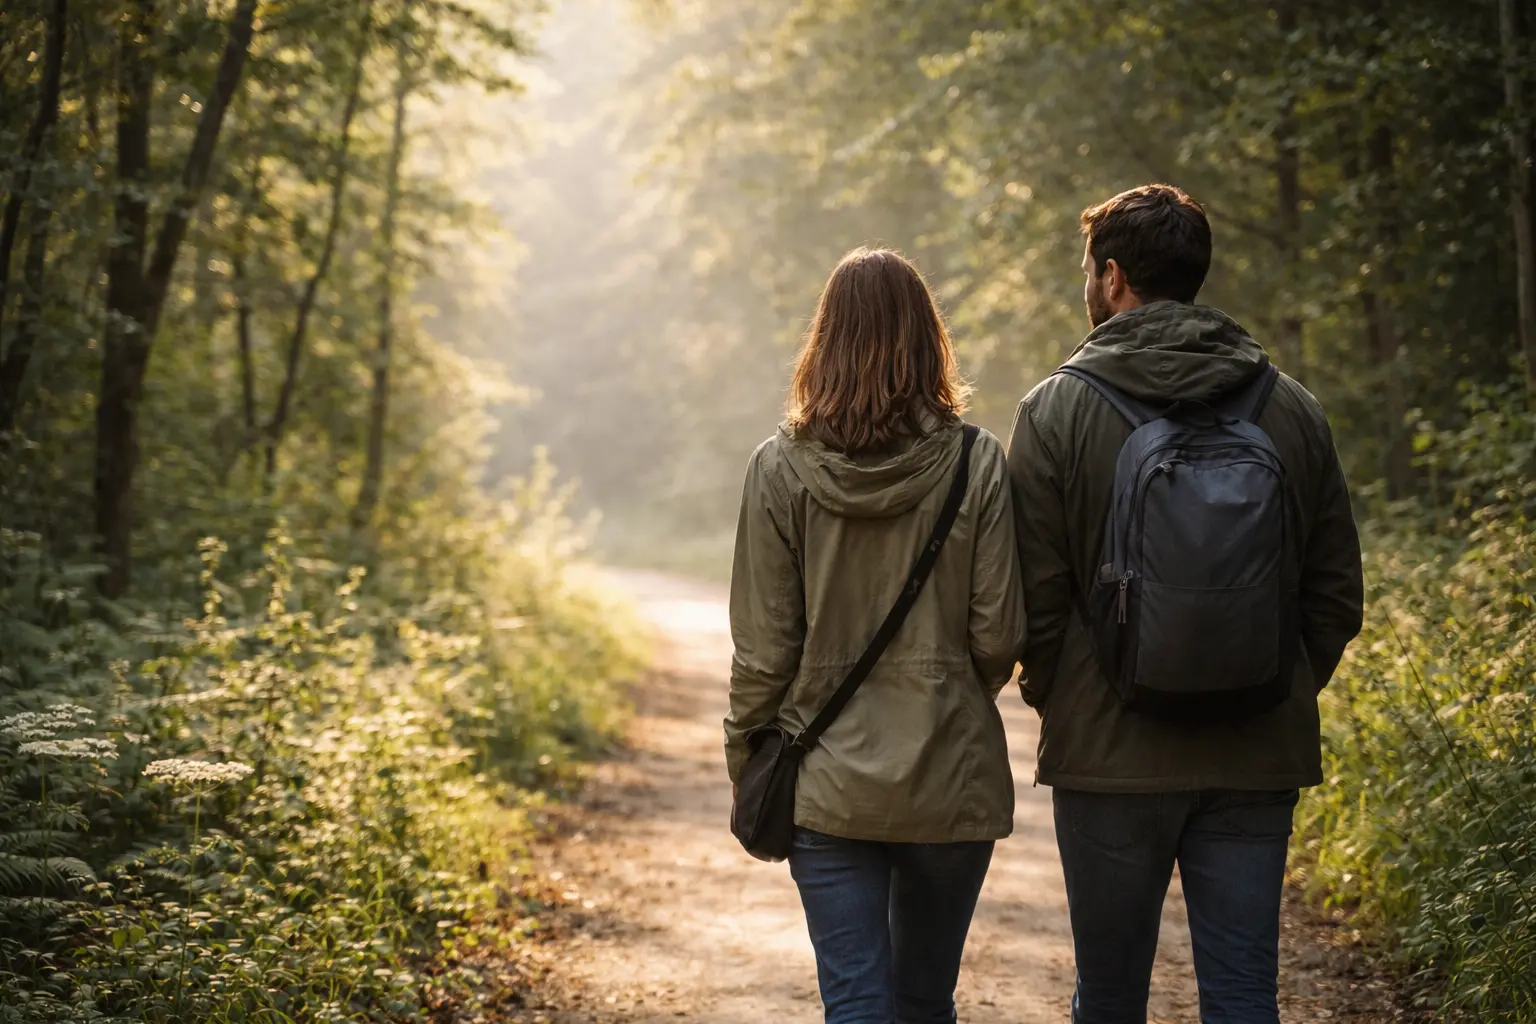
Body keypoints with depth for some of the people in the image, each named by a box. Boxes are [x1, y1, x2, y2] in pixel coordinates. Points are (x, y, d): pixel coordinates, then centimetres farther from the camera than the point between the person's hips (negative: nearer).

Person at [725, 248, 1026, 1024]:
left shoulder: (781, 467, -7)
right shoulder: (975, 464, -7)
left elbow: (762, 647, -5)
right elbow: (999, 637, -6)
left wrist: (748, 771, 8)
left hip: (828, 785, -1)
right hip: (951, 783, 1)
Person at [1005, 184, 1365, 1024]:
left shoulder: (1057, 408, -6)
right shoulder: (1291, 409, 4)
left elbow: (1035, 593, -7)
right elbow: (1337, 593, 7)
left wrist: (1056, 702, 8)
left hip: (1110, 755, -2)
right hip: (1259, 762, 3)